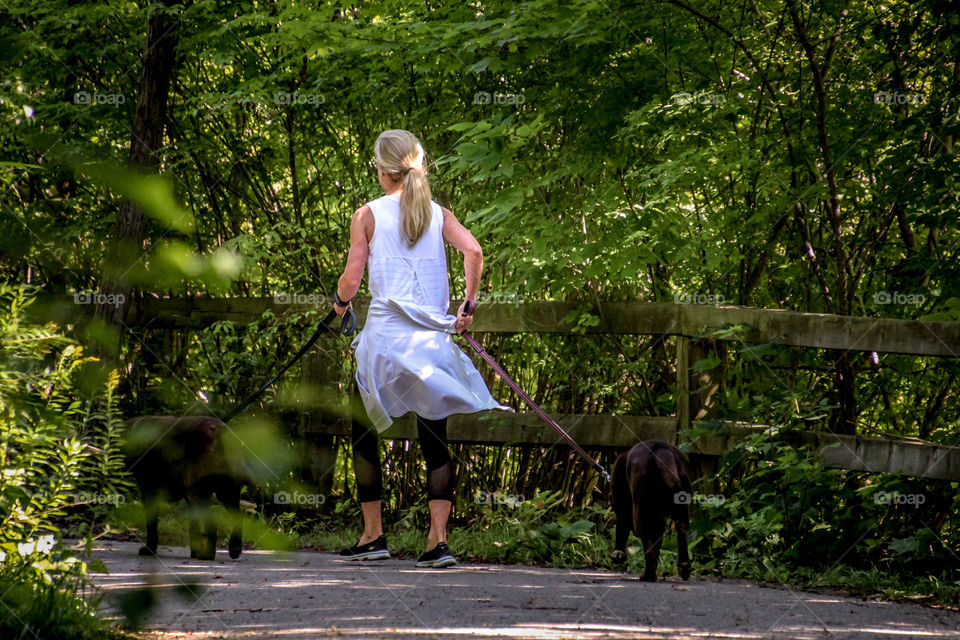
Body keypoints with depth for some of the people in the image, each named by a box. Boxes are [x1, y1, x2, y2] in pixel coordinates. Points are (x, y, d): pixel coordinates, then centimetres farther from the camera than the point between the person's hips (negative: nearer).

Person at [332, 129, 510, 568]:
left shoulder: (368, 215, 0)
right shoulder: (439, 214, 8)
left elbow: (351, 278, -3)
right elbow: (473, 251, -7)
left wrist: (340, 302, 18)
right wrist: (467, 308, 1)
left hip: (385, 337, -3)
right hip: (433, 337, 3)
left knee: (363, 431, 12)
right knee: (435, 437, 4)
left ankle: (373, 535, 13)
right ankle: (438, 540, -6)